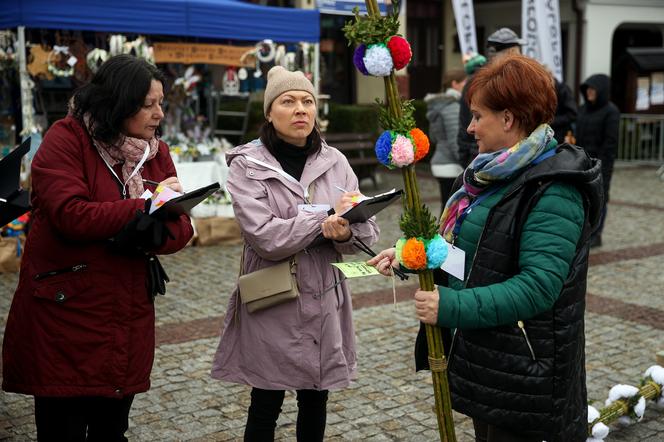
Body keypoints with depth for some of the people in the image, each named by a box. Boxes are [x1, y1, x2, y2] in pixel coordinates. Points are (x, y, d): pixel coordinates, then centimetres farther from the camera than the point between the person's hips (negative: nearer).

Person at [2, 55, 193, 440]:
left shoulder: (156, 151, 7)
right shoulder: (66, 139, -9)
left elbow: (181, 229, 1)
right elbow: (70, 214, -23)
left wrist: (148, 233, -21)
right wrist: (147, 204, -15)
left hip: (128, 316, 5)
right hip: (64, 313, -5)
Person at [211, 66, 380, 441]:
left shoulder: (335, 161, 3)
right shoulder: (247, 166, -9)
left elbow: (367, 232, -2)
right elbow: (265, 237, -21)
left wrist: (346, 232, -24)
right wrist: (328, 214, -19)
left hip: (323, 301, 4)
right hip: (271, 304, -3)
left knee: (315, 400, 16)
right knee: (266, 408, 9)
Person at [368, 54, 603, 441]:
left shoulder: (553, 191, -20)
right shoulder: (496, 171, 8)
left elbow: (538, 286, -27)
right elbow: (465, 250, 16)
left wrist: (452, 306, -30)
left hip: (521, 368, -8)